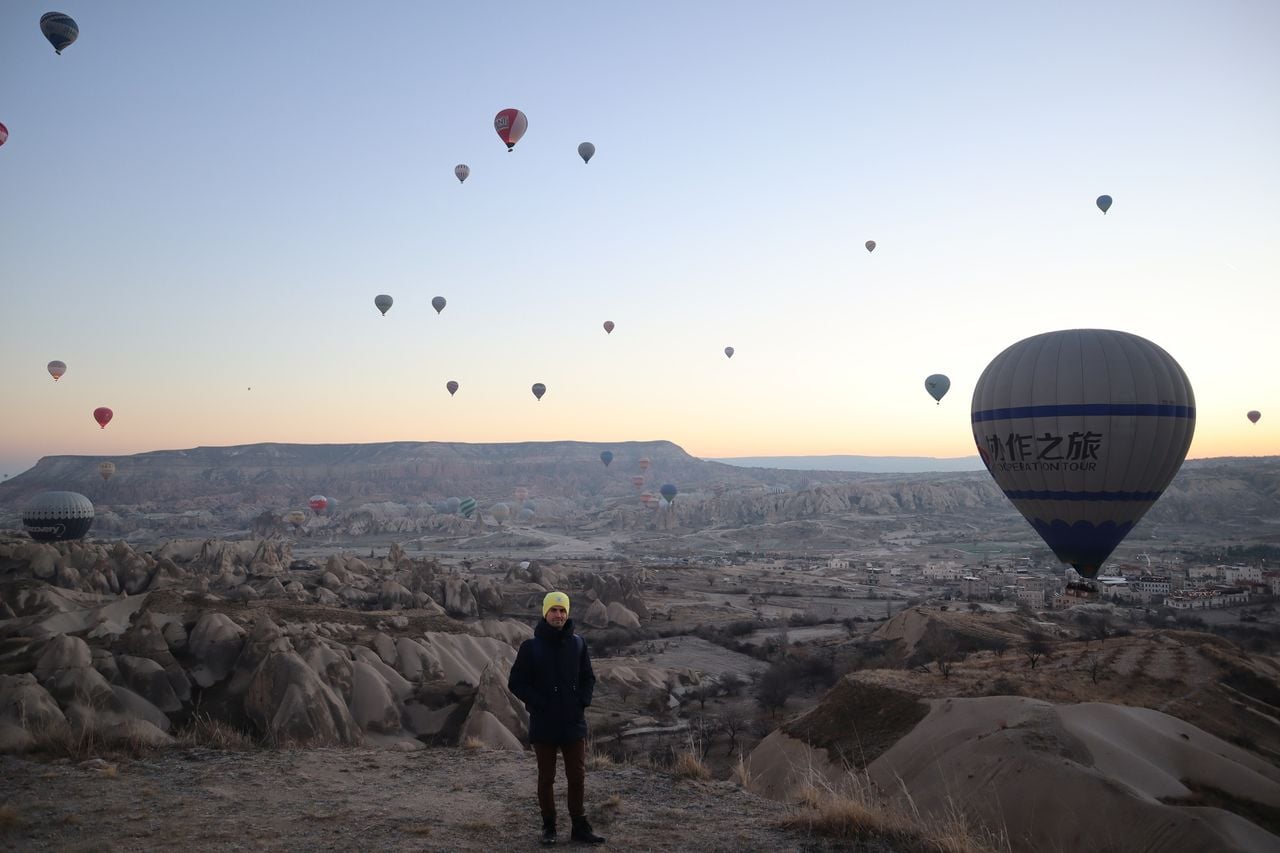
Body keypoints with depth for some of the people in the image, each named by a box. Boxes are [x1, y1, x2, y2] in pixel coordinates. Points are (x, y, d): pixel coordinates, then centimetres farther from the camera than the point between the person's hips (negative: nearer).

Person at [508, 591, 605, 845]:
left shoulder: (577, 643, 3)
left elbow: (588, 678, 13)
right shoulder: (530, 647, -5)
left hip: (574, 722, 2)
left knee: (577, 776, 6)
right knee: (546, 778, 8)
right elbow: (516, 682, -5)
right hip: (543, 724, -2)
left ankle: (580, 826, 17)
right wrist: (540, 704, -13)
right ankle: (549, 827, 21)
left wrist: (582, 701, -4)